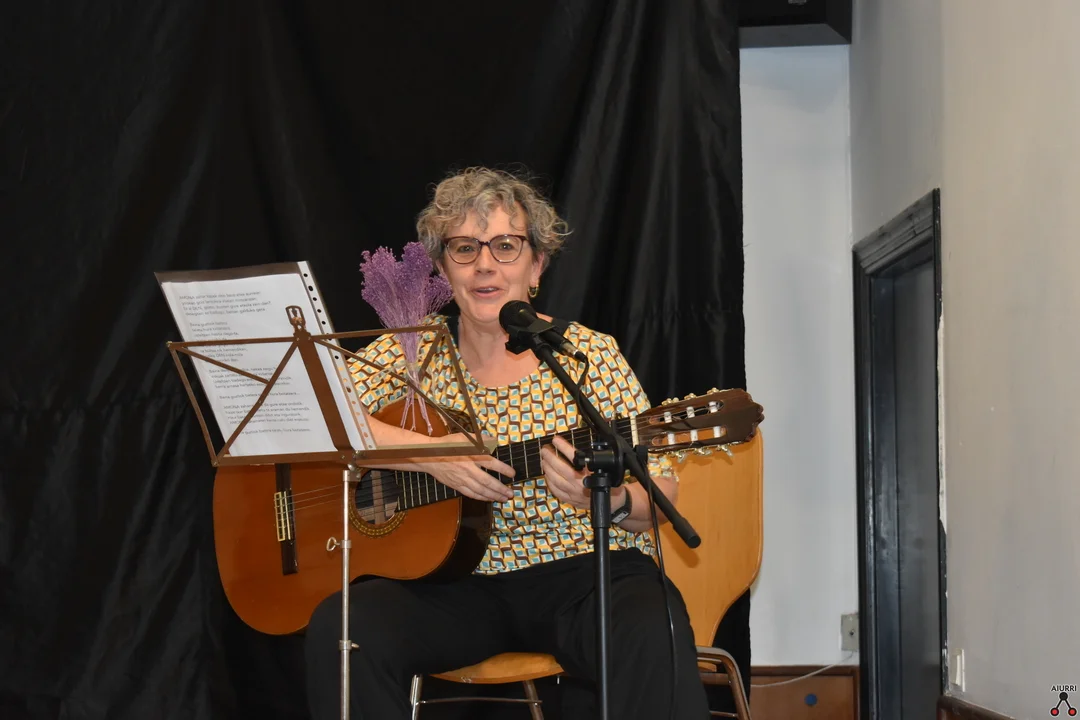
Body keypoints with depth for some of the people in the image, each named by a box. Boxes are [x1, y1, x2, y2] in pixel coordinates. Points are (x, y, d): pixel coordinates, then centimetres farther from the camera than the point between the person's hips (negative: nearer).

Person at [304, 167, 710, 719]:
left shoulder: (590, 356, 3)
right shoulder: (412, 351, 7)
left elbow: (663, 497, 0)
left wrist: (609, 499, -24)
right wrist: (429, 454, -21)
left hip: (582, 572, -1)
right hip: (450, 578, 2)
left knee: (654, 634, -34)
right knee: (340, 631, -27)